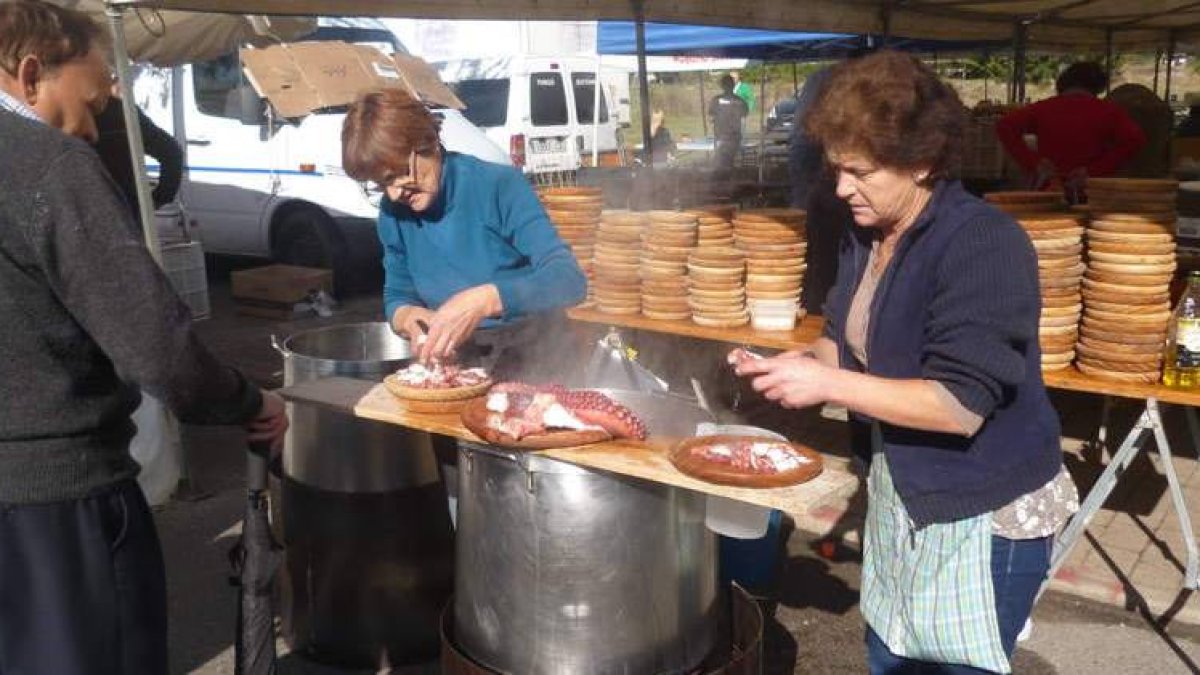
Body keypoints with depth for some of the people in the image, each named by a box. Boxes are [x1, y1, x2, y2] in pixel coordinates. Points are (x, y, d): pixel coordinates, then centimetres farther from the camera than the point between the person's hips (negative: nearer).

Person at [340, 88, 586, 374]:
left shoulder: (499, 185, -15)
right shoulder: (392, 214, 2)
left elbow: (569, 280, -21)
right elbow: (397, 296, 14)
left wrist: (483, 300, -35)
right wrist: (406, 317, -11)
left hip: (535, 358, -4)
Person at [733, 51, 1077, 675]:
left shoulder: (985, 245, -23)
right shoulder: (865, 236, 2)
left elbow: (962, 405, -28)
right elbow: (851, 342, 12)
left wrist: (827, 384, -28)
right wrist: (801, 365, -10)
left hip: (984, 516, -7)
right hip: (899, 495, 8)